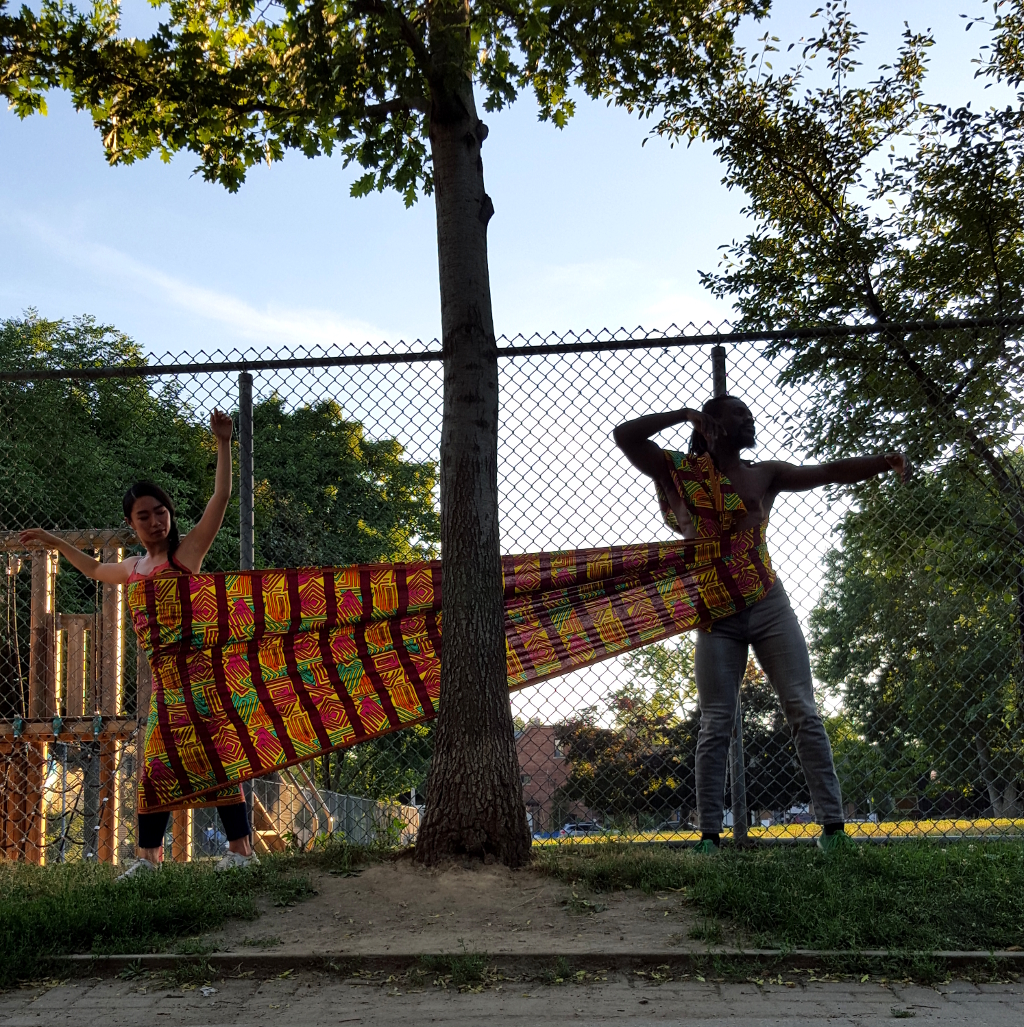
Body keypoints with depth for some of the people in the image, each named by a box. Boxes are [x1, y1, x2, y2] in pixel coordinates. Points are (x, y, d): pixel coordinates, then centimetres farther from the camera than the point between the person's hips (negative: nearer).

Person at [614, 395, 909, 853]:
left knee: (803, 712, -5)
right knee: (716, 726, -1)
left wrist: (884, 462, -14)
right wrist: (683, 415, 0)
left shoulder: (765, 474, 10)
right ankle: (709, 835, 2)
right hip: (716, 616, -1)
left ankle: (832, 824, -4)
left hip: (769, 607, 2)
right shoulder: (680, 471, 5)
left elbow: (829, 472, 1)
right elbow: (625, 436, -3)